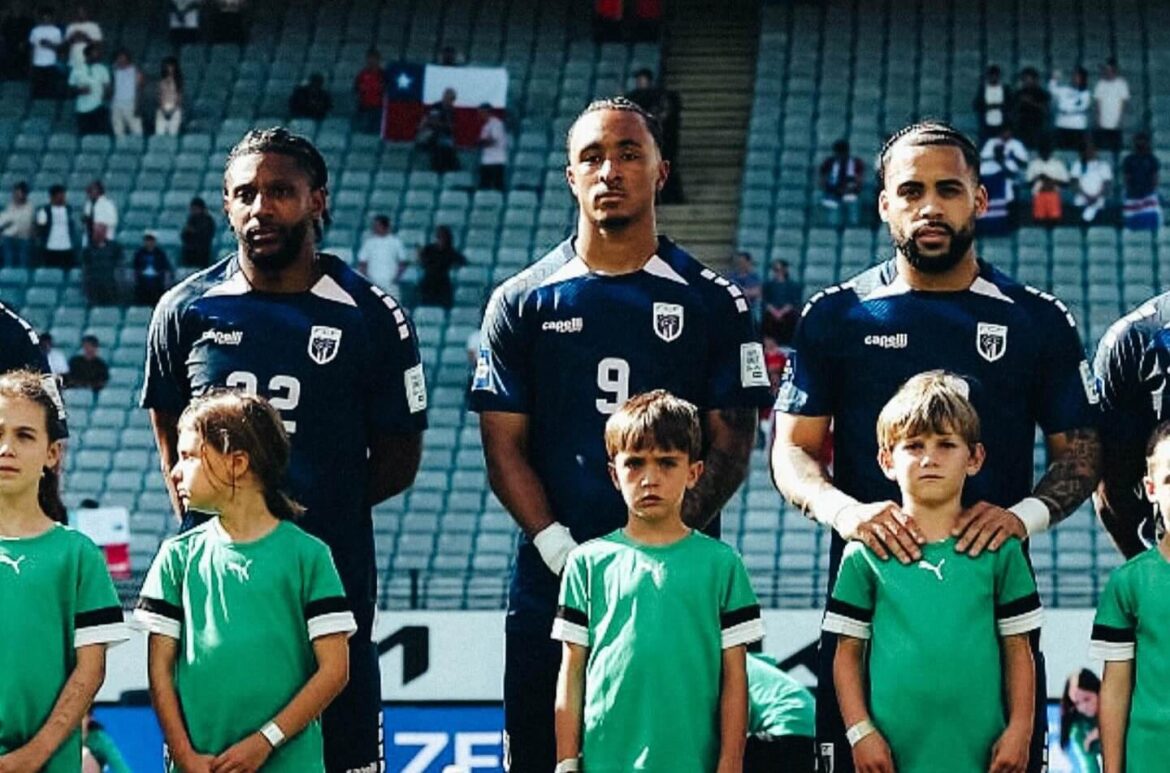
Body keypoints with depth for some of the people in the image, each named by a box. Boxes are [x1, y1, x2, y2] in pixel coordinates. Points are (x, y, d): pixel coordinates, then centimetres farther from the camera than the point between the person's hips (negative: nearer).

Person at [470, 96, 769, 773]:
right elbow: (504, 447, 4)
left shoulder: (713, 304, 7)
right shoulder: (523, 303, 9)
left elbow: (731, 449, 2)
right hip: (550, 584, 1)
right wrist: (562, 550, -11)